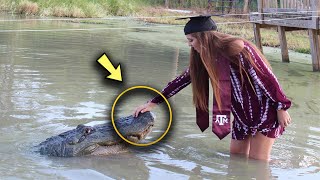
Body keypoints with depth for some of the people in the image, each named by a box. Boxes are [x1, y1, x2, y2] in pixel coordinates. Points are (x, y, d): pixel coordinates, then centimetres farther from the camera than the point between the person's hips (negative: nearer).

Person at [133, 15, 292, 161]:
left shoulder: (237, 48, -25)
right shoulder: (203, 58, -1)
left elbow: (267, 78, -20)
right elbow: (182, 80, 6)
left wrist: (281, 108, -17)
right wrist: (153, 103, 4)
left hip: (265, 111, -7)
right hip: (243, 114, 7)